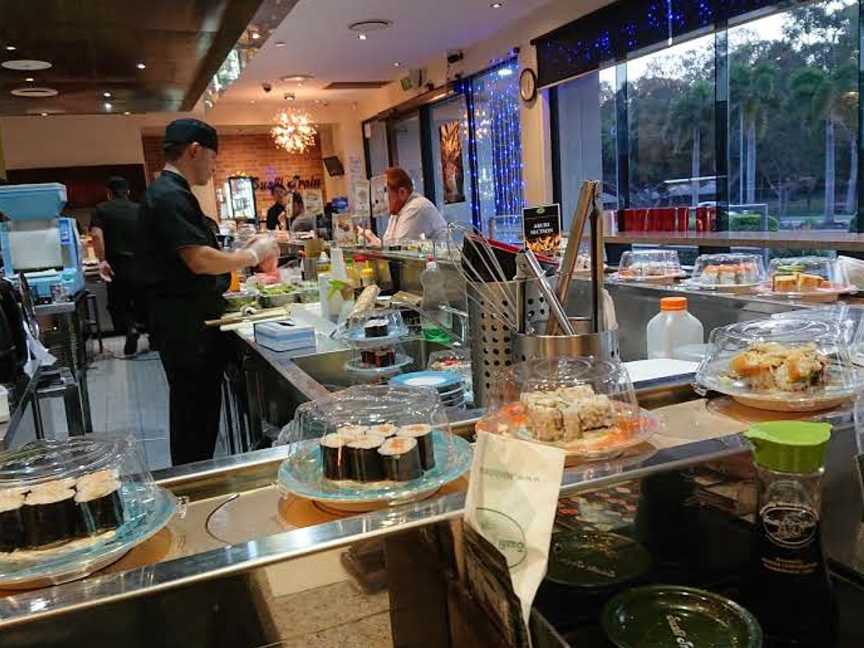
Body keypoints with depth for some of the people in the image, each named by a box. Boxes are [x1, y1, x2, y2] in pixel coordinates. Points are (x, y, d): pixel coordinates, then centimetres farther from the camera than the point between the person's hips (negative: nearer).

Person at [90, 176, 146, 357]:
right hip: (140, 264, 2)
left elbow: (96, 235, -14)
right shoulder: (139, 209, 7)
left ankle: (130, 327, -16)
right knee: (142, 302, 14)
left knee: (118, 304, 5)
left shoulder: (101, 209, 1)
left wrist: (102, 260, -11)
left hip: (116, 264, -2)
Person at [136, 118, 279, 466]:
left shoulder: (170, 193, 17)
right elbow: (200, 260, -25)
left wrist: (244, 252, 14)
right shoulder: (171, 196, -17)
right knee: (194, 412, -2)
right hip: (186, 324, -11)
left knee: (201, 408, 17)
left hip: (190, 321, 11)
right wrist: (253, 255, -11)